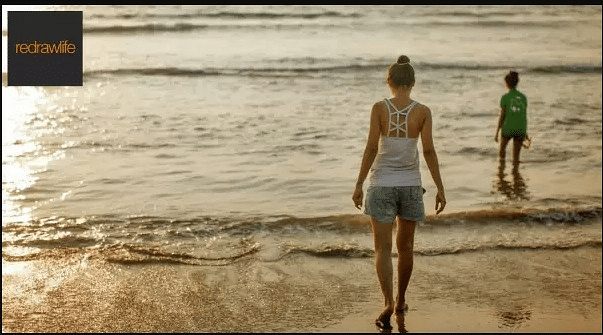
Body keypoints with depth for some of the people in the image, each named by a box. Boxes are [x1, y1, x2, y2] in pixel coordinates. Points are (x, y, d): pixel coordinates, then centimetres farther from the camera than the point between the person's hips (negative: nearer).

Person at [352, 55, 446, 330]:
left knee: (383, 248, 1)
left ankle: (389, 303, -14)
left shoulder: (379, 108, -7)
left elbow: (371, 149, -10)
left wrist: (359, 185, -3)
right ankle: (400, 301, 29)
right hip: (410, 184, 2)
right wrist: (440, 189, -2)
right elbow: (429, 151, -7)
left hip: (382, 184, -2)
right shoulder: (422, 111, -4)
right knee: (405, 247, 17)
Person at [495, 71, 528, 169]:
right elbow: (525, 116, 7)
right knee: (516, 155, 10)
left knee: (503, 146, 27)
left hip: (508, 128, -2)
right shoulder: (523, 97, 3)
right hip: (520, 129, 2)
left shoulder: (505, 98, -8)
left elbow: (502, 116, -8)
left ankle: (502, 167, 24)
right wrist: (525, 132, 16)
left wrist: (497, 133, -1)